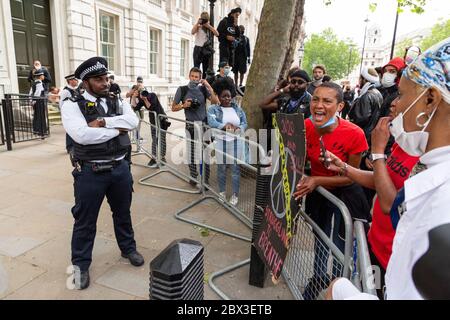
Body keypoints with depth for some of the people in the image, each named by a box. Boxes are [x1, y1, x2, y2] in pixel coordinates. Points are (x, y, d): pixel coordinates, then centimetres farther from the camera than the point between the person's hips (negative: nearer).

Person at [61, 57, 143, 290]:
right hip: (90, 172, -4)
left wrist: (103, 122, -21)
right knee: (85, 220, 10)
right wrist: (117, 128, -16)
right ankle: (81, 264, 31)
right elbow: (81, 134, -25)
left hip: (120, 168, 4)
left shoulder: (118, 102, 7)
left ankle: (128, 248, 43)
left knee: (123, 213, 21)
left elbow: (133, 121, -11)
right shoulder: (73, 105, -8)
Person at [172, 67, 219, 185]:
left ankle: (205, 179, 7)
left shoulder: (203, 89, 2)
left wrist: (209, 86, -15)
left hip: (204, 123, 0)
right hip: (190, 124, 0)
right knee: (191, 152, 4)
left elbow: (215, 102, -11)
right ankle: (193, 176, 21)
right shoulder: (182, 89, -1)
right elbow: (174, 108, 4)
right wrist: (184, 105, -14)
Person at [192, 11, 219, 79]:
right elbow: (192, 32, -18)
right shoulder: (198, 27, 2)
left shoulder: (209, 27, 11)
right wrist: (197, 23, -15)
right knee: (196, 67, -11)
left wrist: (208, 26, -9)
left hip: (206, 49, 4)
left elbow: (217, 34, -6)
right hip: (198, 48, -4)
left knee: (206, 68, 5)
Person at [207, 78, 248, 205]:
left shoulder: (238, 109, 9)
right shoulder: (213, 109, 0)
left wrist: (238, 128, -20)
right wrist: (225, 126, -29)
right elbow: (211, 123, -16)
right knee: (221, 168, 8)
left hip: (236, 142, 2)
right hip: (221, 142, -1)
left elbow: (245, 123, 2)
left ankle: (235, 194, 15)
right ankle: (222, 192, 26)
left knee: (236, 168, 4)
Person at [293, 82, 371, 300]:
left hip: (345, 195, -3)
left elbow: (350, 176, -19)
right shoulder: (306, 127, -18)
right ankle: (319, 277, 49)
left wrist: (317, 180, -30)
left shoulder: (354, 134, -30)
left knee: (340, 247, 10)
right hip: (318, 192, 4)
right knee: (320, 237, 23)